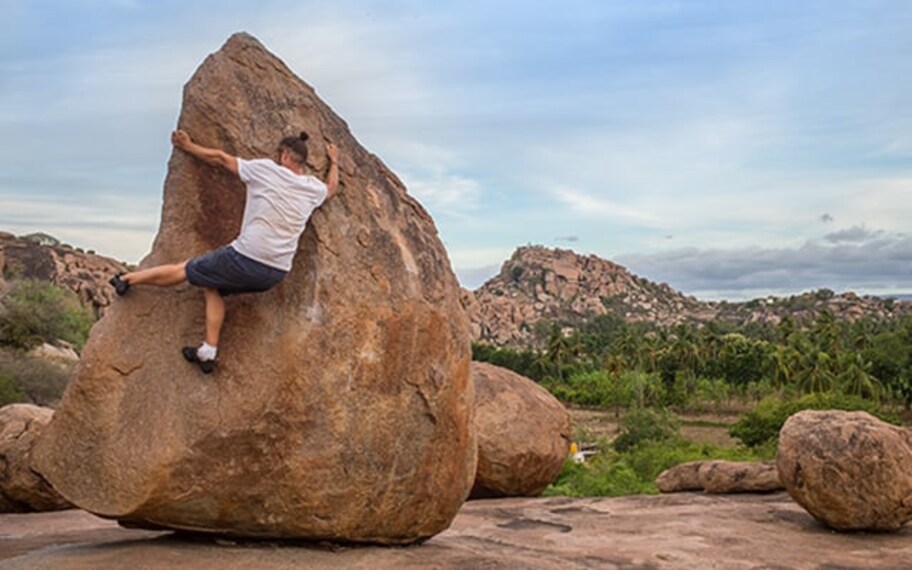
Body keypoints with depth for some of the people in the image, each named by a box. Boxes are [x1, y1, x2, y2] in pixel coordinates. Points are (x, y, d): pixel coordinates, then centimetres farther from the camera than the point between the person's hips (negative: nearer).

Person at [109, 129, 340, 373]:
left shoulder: (266, 169, -5)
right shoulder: (314, 188, 7)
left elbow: (221, 158, 7)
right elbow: (332, 188, 33)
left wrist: (188, 146, 21)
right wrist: (334, 162, 50)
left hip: (244, 258, -5)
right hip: (275, 274, 5)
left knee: (183, 270, 15)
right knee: (213, 285, 25)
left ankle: (127, 279, 31)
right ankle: (209, 352, 20)